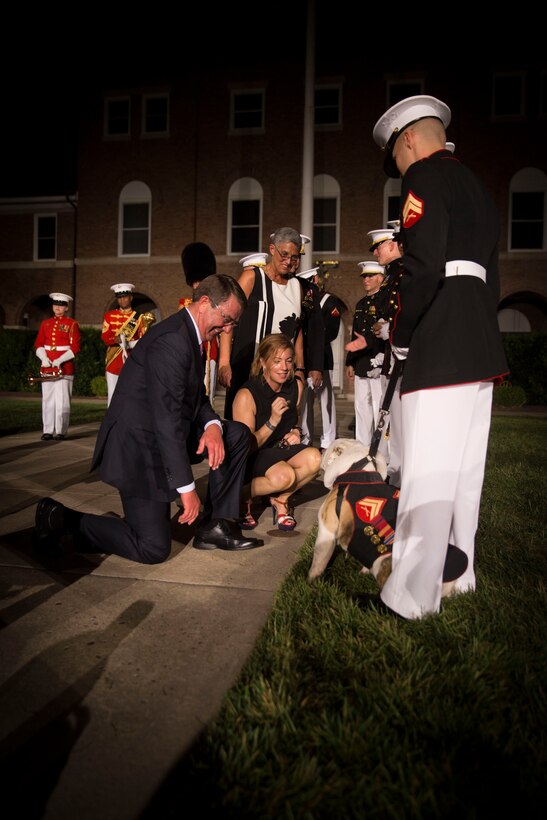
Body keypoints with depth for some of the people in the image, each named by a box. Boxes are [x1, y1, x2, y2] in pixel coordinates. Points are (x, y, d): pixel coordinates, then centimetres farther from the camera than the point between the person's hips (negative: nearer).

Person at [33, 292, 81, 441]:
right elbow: (38, 344, 13)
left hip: (65, 367, -4)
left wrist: (60, 360, -15)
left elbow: (75, 348, -5)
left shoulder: (72, 324, 1)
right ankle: (48, 431, 8)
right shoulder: (45, 323, 14)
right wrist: (44, 358, -6)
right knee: (48, 400, 3)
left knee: (62, 400, -5)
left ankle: (61, 431, 2)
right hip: (47, 367, 4)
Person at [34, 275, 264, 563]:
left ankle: (215, 526, 8)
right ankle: (62, 519, 8)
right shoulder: (171, 340, -22)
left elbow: (196, 398, 14)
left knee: (238, 434, 6)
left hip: (164, 438, 10)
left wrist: (212, 425, -10)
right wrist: (186, 487, -23)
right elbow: (166, 418, -26)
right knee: (153, 549, -7)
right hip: (140, 447, -10)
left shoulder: (189, 336, 10)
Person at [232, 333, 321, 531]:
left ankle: (280, 499, 0)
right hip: (251, 458, -6)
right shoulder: (246, 395, -20)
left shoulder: (296, 386, -2)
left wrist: (296, 432, -4)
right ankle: (244, 496, -4)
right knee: (285, 475, -35)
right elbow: (247, 447, -17)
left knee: (314, 458, -25)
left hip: (282, 449, 6)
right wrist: (272, 422, -30)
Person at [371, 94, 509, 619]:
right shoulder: (475, 186, 25)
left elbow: (422, 266, -18)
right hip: (481, 344, 10)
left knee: (426, 473, -8)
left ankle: (412, 597, -2)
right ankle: (457, 574, 27)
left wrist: (398, 337, -7)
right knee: (463, 469, 15)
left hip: (440, 348, -10)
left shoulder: (424, 177, -3)